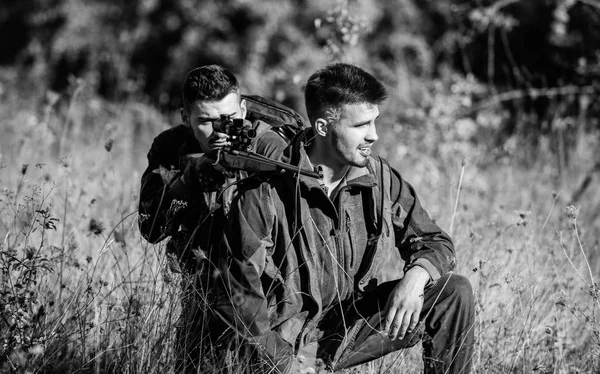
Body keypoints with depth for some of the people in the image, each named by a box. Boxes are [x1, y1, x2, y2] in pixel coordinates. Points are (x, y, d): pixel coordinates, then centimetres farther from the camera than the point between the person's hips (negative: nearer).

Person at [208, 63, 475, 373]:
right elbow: (236, 292, -12)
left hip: (360, 321, 5)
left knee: (455, 293, -9)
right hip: (292, 340, -5)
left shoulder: (379, 177, 0)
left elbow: (434, 242, 9)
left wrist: (416, 276, -16)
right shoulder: (265, 193, -16)